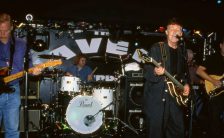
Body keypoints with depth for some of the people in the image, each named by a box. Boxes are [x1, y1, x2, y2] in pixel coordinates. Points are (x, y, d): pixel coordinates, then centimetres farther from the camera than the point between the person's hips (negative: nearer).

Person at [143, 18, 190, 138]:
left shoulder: (182, 51, 13)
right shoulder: (156, 48, -6)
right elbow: (146, 71, -10)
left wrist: (185, 84, 6)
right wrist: (155, 72, -30)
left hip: (175, 97, 6)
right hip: (156, 97, -6)